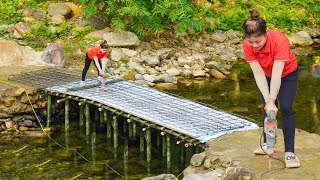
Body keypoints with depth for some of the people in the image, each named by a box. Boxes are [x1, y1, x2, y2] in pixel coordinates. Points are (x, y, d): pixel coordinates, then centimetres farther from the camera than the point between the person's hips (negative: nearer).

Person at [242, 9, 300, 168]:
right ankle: (267, 145, 19)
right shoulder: (248, 45, -27)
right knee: (267, 109, 3)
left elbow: (277, 75, -37)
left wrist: (272, 101, -37)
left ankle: (289, 152, -10)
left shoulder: (279, 40, -39)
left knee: (286, 109, -13)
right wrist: (268, 101, -30)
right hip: (266, 75, 4)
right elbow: (259, 74, -25)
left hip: (287, 74, -3)